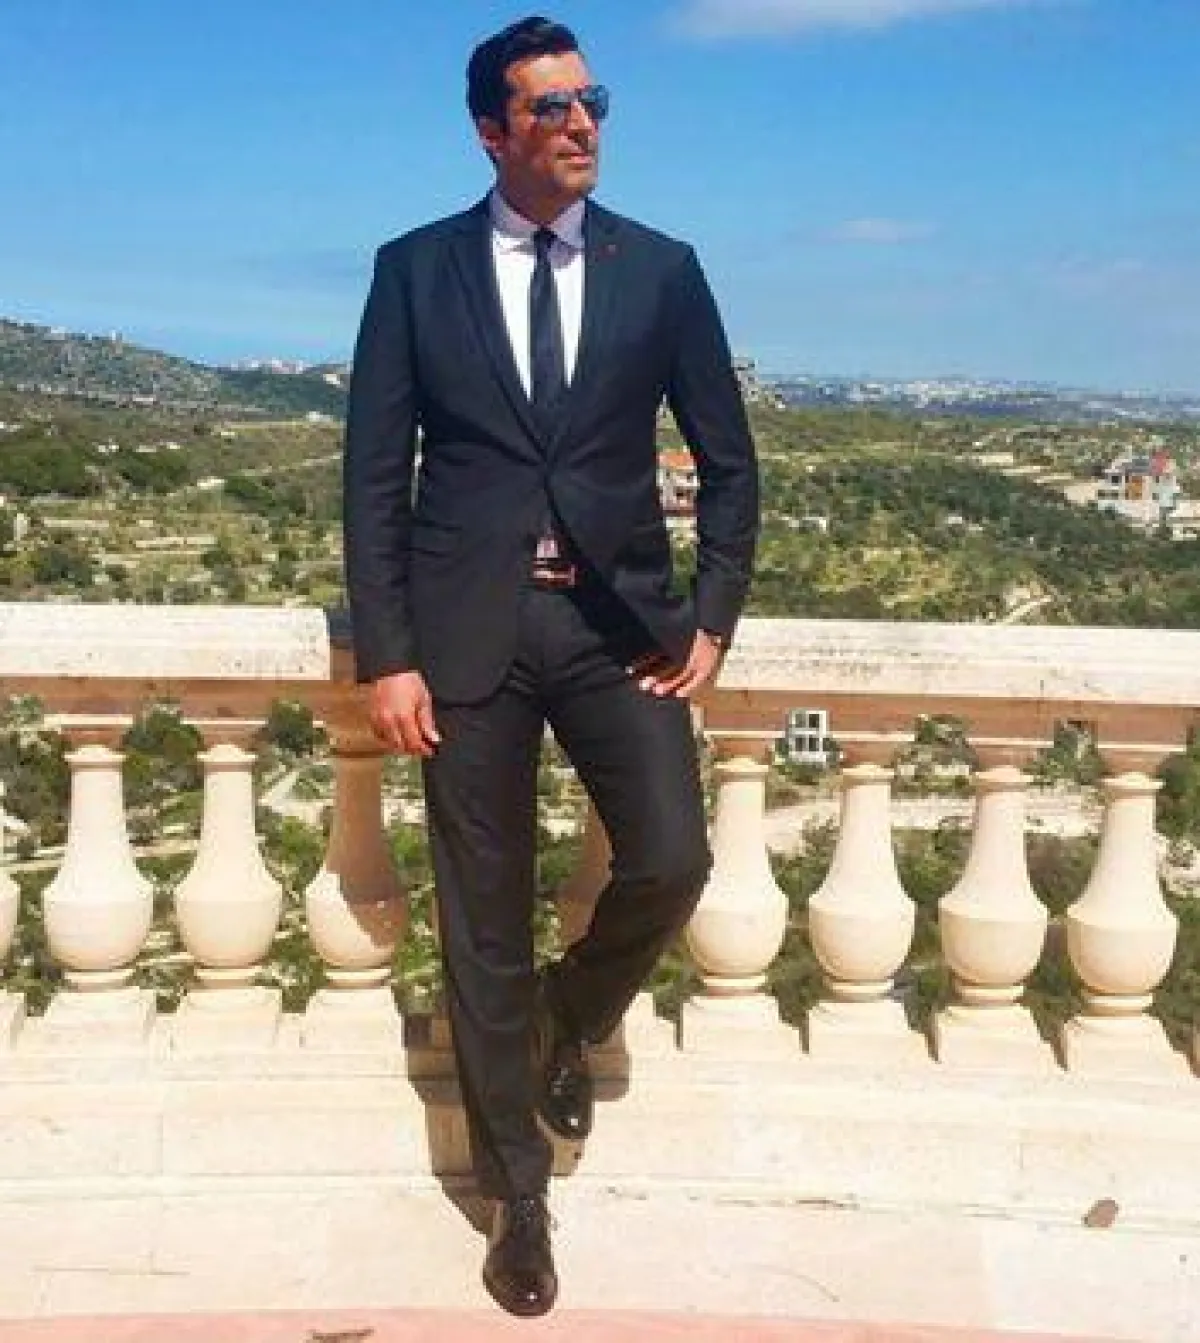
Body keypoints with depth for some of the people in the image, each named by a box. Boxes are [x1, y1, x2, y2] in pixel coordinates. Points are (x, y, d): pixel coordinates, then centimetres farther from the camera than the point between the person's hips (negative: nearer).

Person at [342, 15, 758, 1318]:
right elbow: (375, 473, 1)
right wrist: (385, 654, -6)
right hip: (467, 625, -1)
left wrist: (711, 620, 0)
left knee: (670, 860, -15)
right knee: (483, 920, 4)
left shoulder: (661, 270, 6)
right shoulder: (415, 270, 3)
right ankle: (517, 1196, 22)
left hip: (617, 619, 1)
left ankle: (569, 1018, 21)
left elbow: (728, 462, 9)